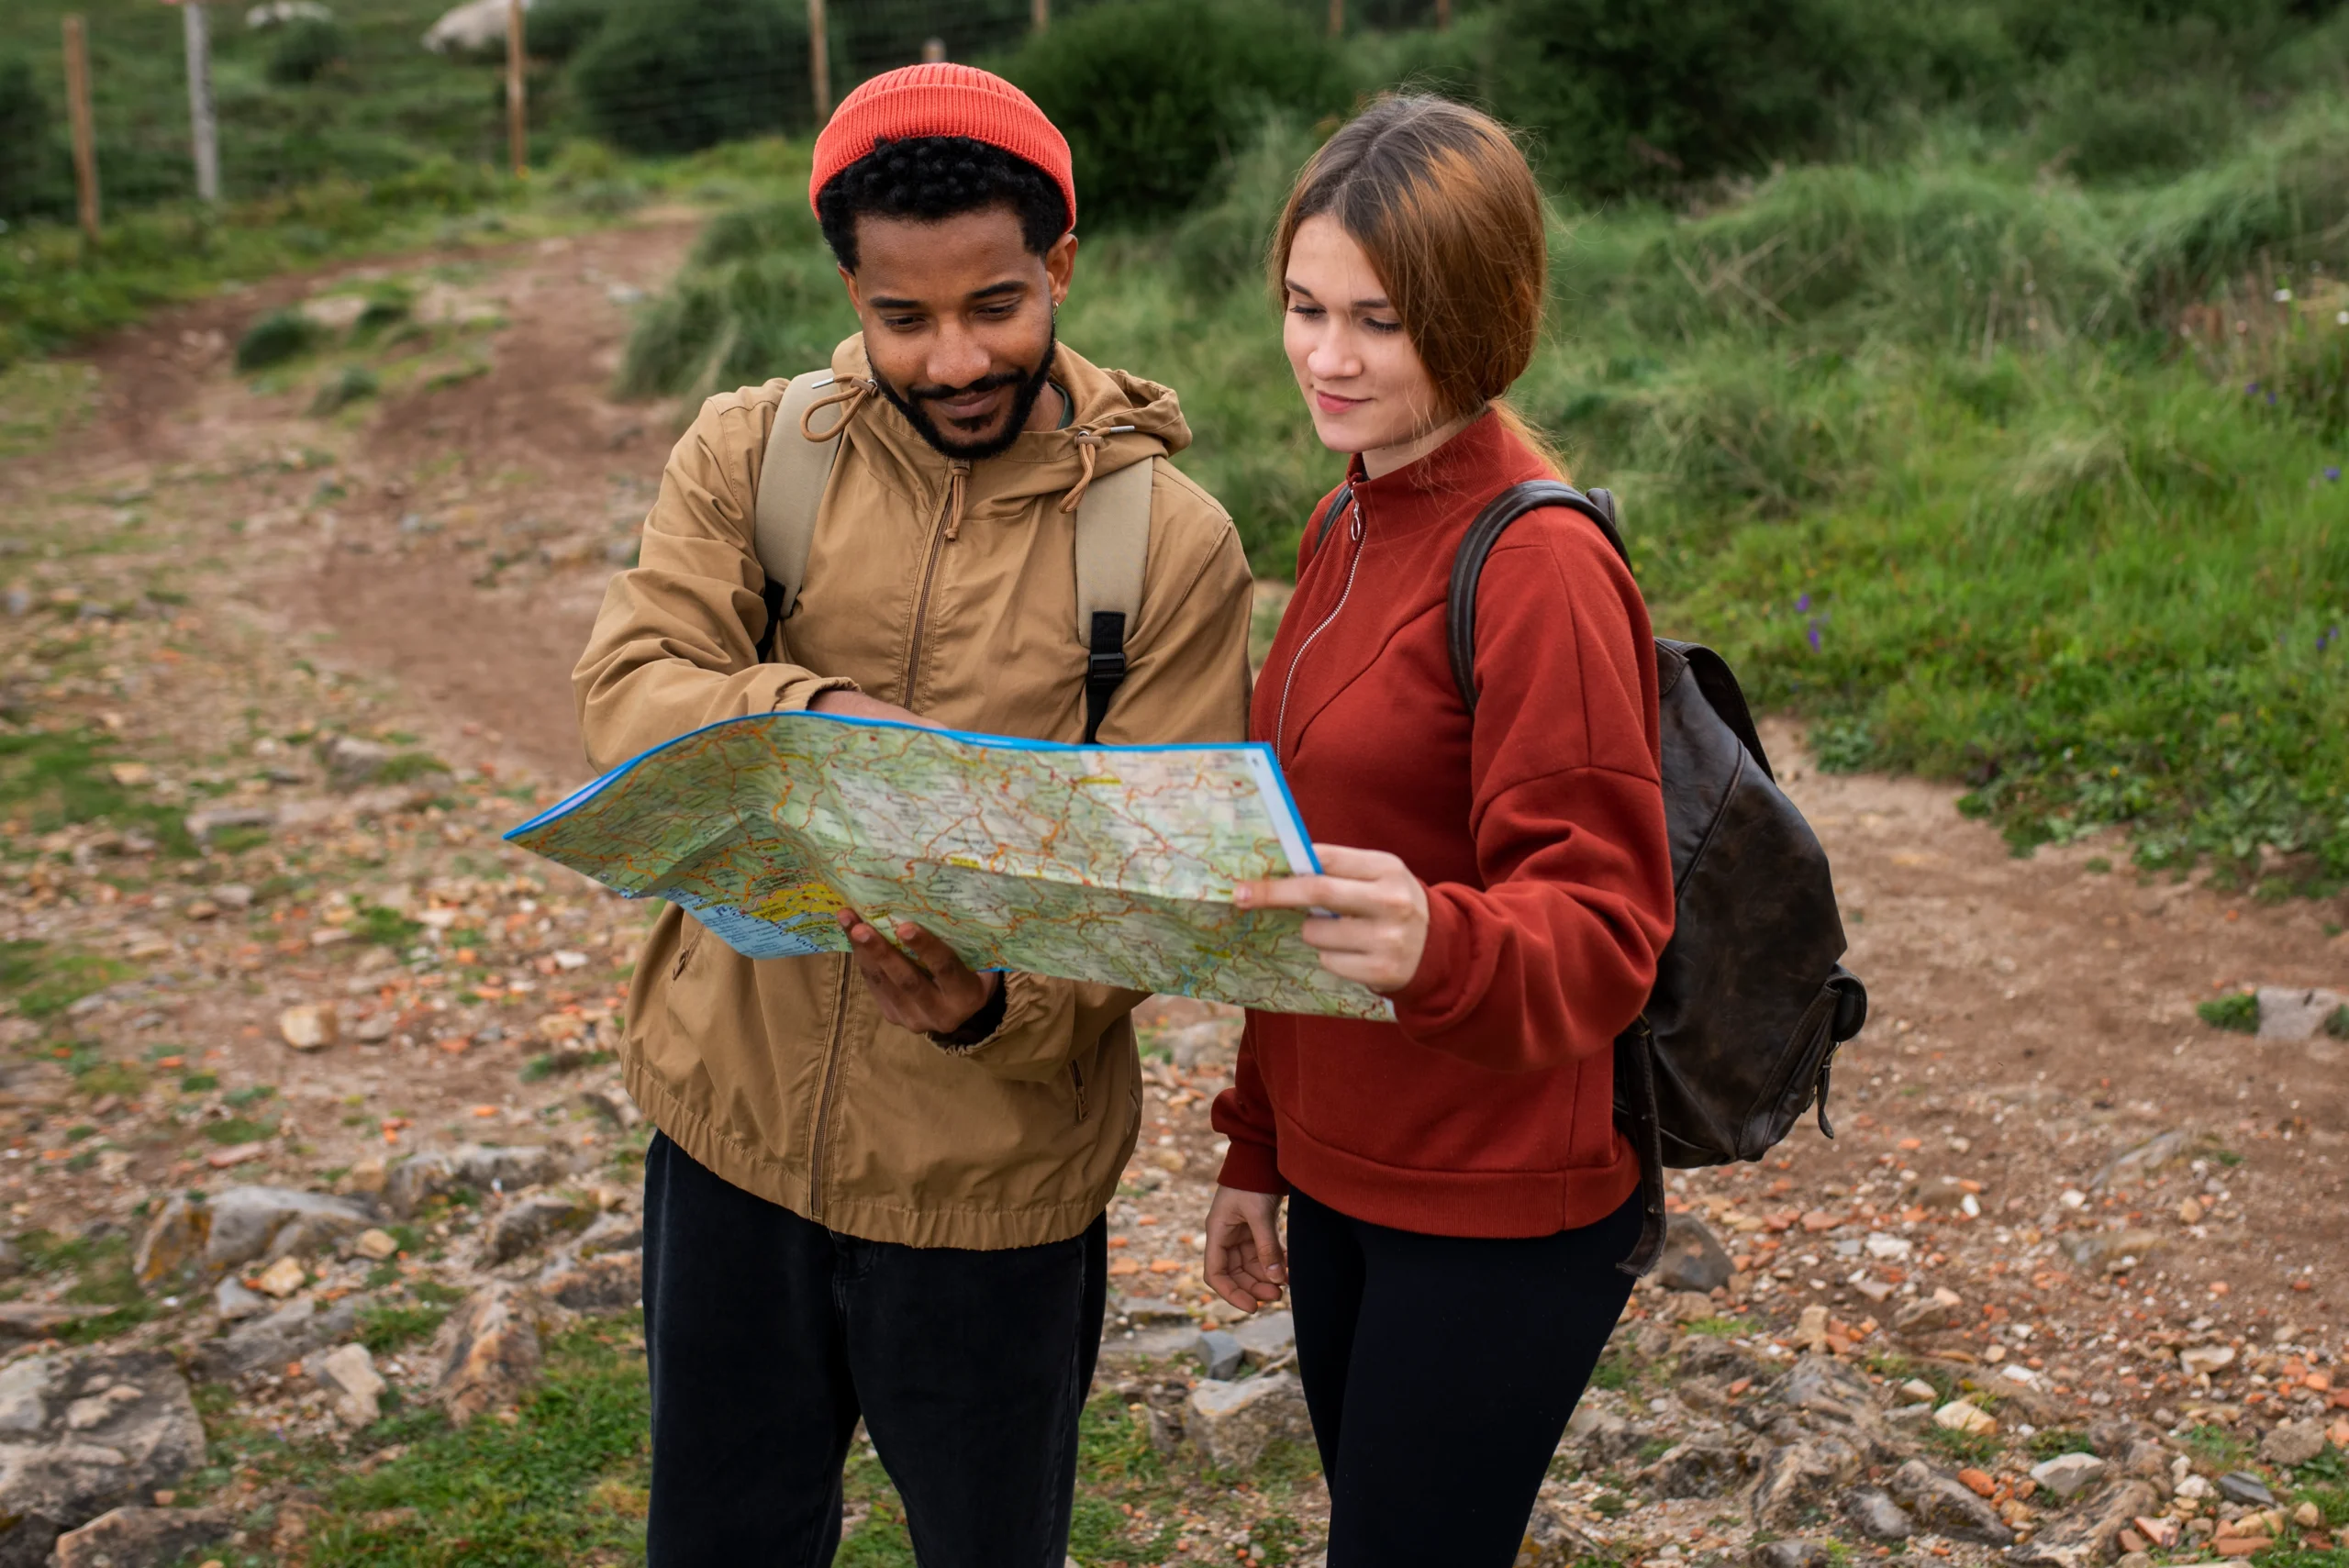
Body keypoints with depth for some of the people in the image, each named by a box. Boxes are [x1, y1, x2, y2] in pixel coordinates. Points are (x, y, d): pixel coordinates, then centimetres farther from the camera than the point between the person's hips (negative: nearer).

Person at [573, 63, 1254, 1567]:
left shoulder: (1172, 542, -9)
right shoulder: (747, 455, -2)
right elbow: (625, 690, -13)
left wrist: (996, 1008, -30)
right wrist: (812, 713, -32)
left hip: (993, 1167, -2)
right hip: (733, 1123, 2)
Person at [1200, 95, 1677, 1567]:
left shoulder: (1541, 565, -18)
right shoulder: (1346, 532, 8)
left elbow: (1603, 927, -20)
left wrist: (1434, 942, -41)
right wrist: (1257, 1145, 18)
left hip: (1499, 1218, -8)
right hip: (1340, 1172, 8)